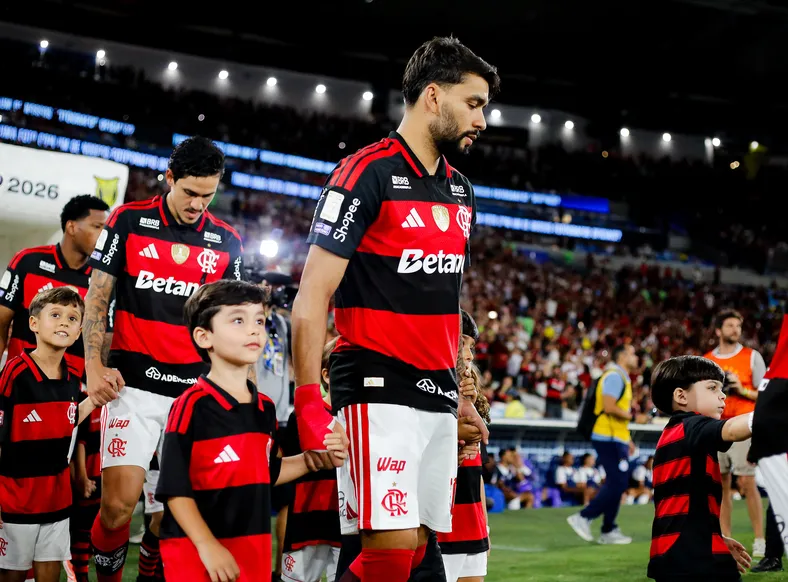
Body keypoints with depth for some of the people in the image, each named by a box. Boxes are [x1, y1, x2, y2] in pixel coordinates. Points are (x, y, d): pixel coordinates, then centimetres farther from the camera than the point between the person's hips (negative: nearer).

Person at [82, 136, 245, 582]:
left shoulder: (227, 241, 8)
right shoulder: (128, 221, 2)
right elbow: (98, 298, 4)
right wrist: (94, 365, -6)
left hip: (198, 389, 2)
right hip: (135, 383, -2)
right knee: (119, 503, -9)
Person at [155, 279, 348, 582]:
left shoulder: (266, 408, 7)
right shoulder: (192, 405, -14)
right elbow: (175, 487, -15)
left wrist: (313, 460, 4)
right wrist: (207, 544, -20)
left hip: (255, 552, 6)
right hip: (196, 553, -6)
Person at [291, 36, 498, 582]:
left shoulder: (460, 191, 15)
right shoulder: (367, 173, -9)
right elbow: (312, 298, -12)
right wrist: (309, 402, -18)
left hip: (437, 399, 8)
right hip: (379, 393, -8)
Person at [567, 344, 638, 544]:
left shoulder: (622, 377, 20)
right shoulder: (614, 376, -12)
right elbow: (609, 407, -24)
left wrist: (626, 439, 19)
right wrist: (628, 415, -7)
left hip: (615, 438, 10)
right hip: (609, 439, -10)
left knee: (616, 484, 10)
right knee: (617, 484, -12)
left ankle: (609, 531, 14)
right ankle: (583, 517, -8)